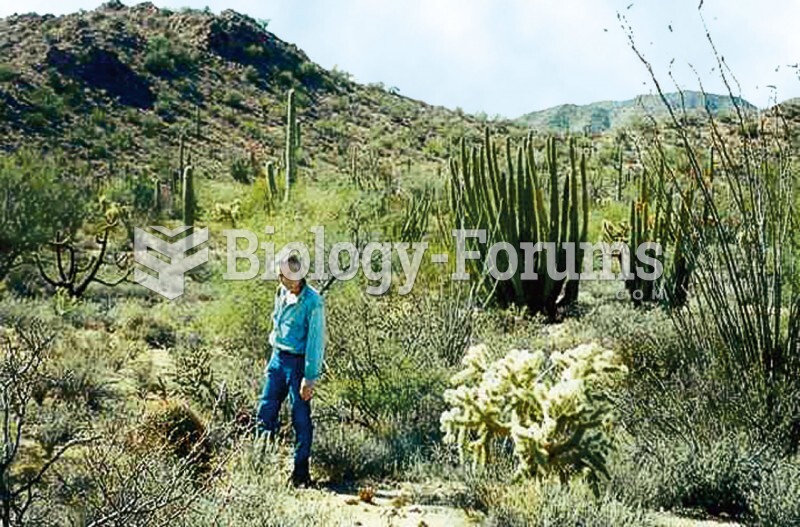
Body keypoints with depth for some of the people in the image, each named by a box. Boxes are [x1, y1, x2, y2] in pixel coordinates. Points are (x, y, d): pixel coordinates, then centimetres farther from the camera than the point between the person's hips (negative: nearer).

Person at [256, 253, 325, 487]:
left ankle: (301, 473, 12)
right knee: (265, 412, 6)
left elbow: (316, 341, -17)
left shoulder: (313, 301, -17)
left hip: (299, 362, -7)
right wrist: (272, 360, 18)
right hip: (278, 359, 7)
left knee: (301, 419, 1)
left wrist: (310, 377, -19)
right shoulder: (281, 293, 6)